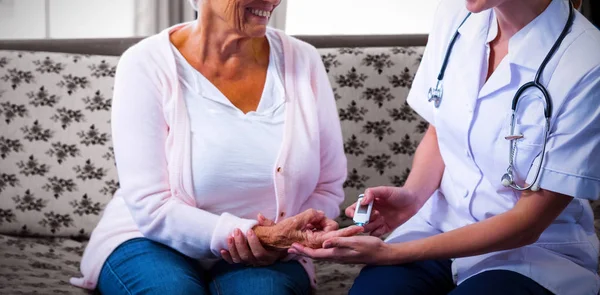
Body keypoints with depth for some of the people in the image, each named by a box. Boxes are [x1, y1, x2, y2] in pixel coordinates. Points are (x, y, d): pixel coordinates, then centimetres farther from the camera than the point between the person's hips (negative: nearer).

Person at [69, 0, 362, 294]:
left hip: (263, 258, 1)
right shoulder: (146, 64, -13)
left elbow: (327, 189, 2)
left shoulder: (302, 60, -5)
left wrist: (280, 242, -19)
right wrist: (263, 236, -27)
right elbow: (151, 208, -17)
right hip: (156, 243, 0)